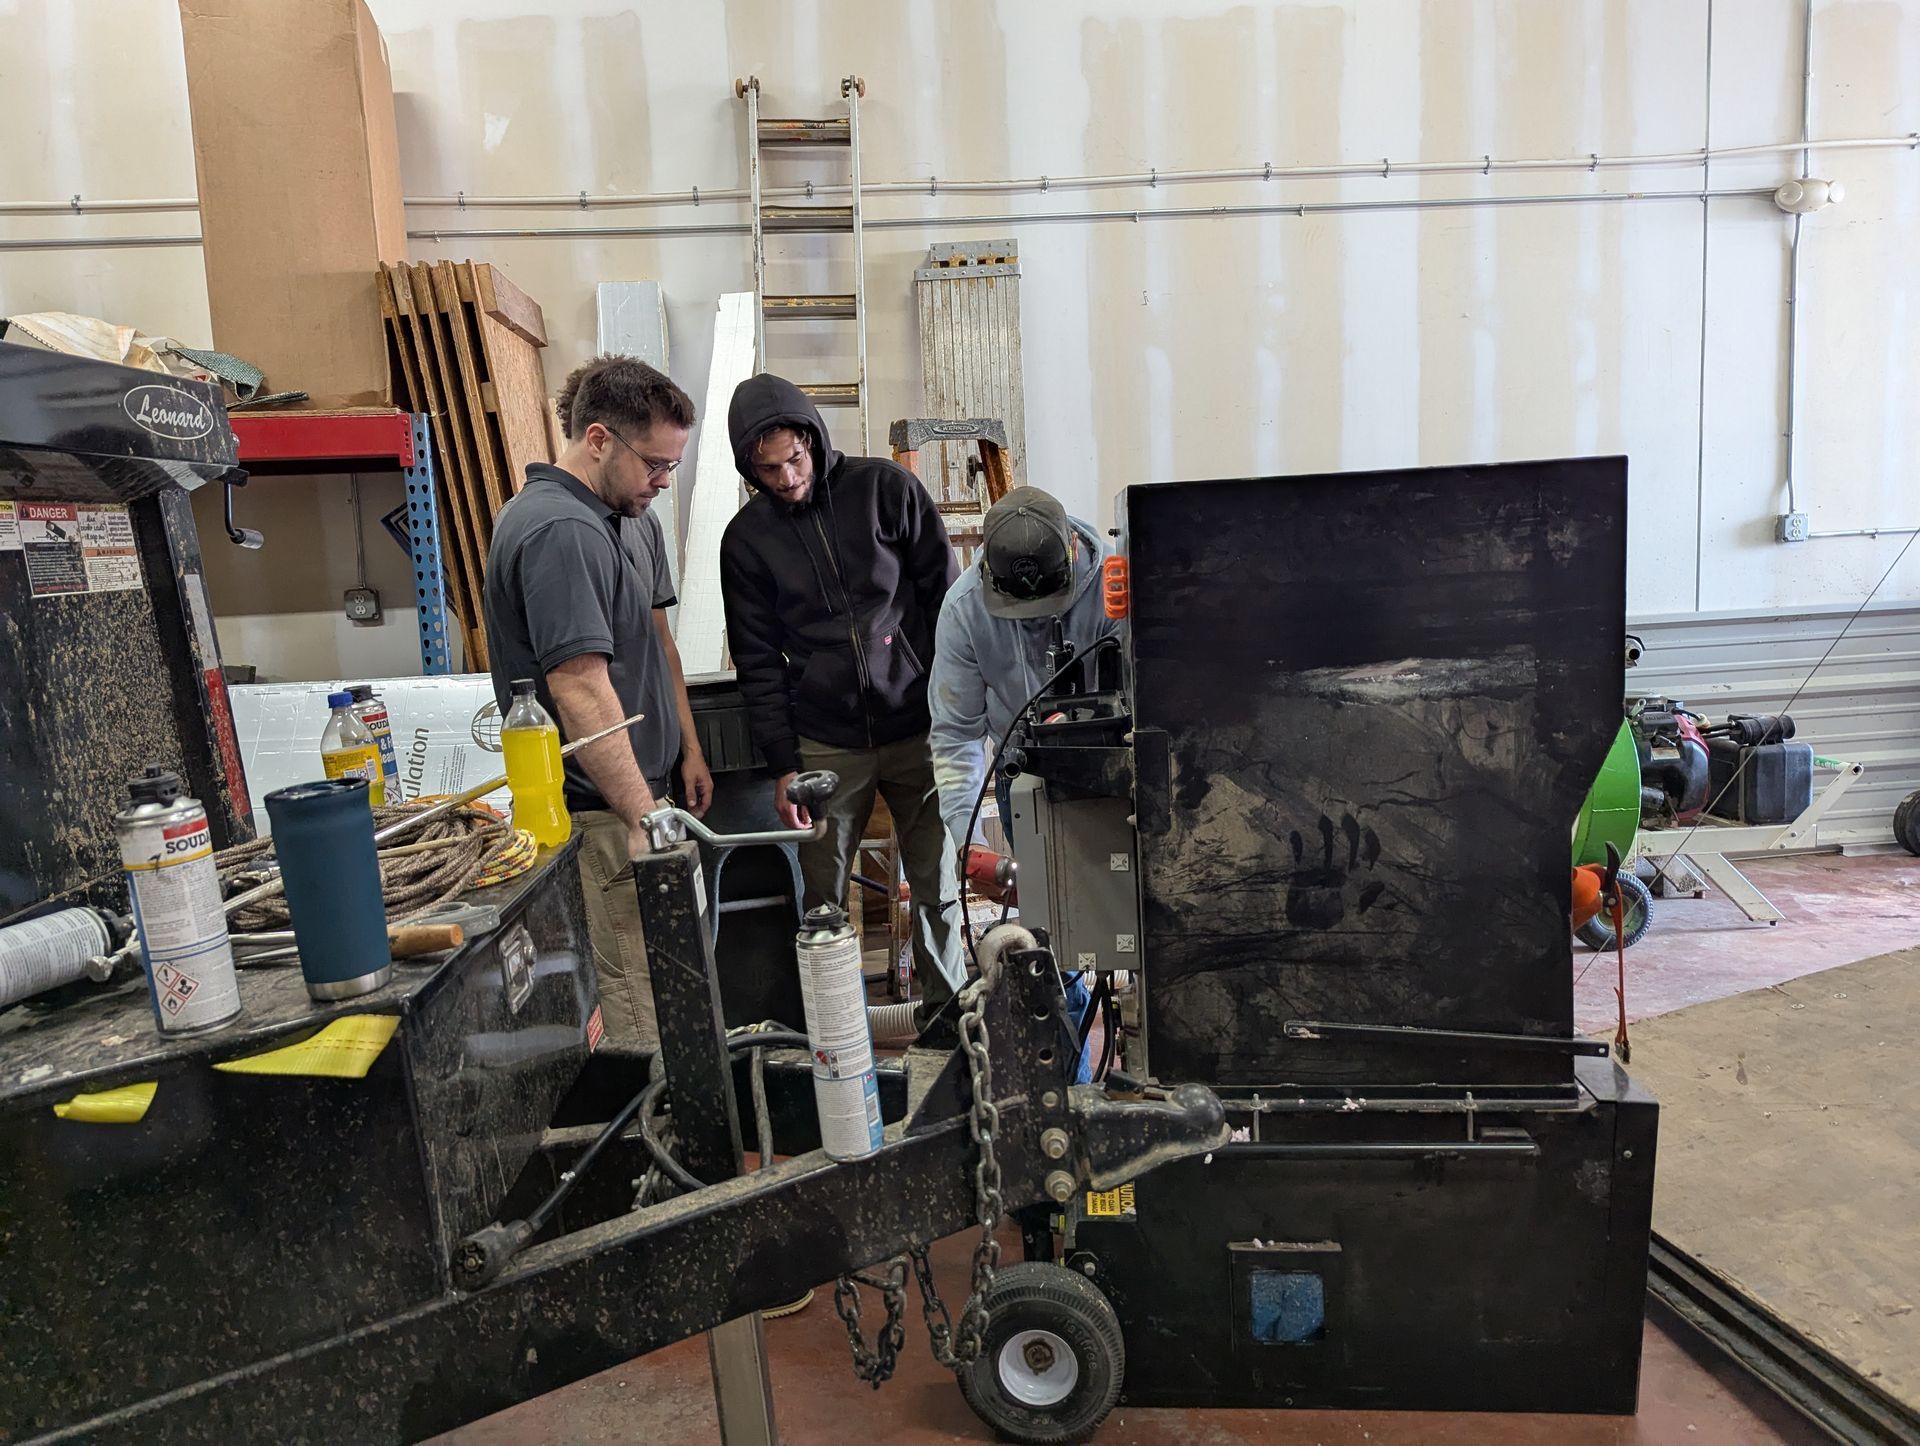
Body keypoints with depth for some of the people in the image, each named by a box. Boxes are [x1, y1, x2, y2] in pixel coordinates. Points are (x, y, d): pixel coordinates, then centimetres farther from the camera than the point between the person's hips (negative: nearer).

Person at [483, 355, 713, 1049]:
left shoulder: (635, 518, 12)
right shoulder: (558, 531, -21)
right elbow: (579, 688, -26)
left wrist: (688, 748, 18)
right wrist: (644, 818, -26)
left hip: (645, 789, 10)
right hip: (605, 810, -10)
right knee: (644, 1005, -3)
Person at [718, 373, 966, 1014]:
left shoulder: (887, 488, -2)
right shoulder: (746, 539, 3)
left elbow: (948, 596, 2)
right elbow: (758, 661, 5)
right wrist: (783, 765, -2)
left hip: (918, 728, 0)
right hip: (825, 744, 1)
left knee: (937, 888, 8)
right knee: (823, 902, 4)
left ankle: (945, 1009, 27)